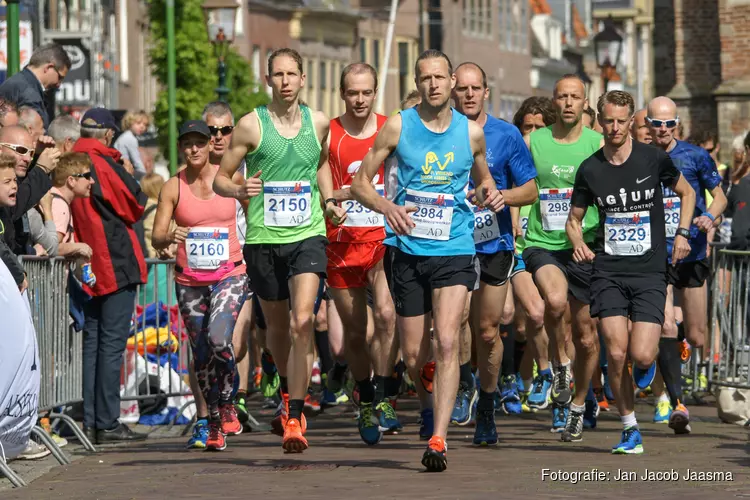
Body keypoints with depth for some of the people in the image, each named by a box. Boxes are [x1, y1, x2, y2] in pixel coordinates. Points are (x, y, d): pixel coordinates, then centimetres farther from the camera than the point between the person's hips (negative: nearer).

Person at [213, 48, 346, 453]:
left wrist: (329, 201, 11)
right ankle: (289, 393, 43)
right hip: (263, 238, 0)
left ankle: (293, 417, -19)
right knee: (277, 326, 14)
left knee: (302, 322, -18)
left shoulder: (318, 123, 6)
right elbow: (220, 178, 3)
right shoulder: (251, 125, -2)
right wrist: (240, 190, -18)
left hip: (308, 235, 0)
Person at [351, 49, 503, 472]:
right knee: (413, 356, 6)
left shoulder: (471, 132, 3)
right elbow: (361, 182, 3)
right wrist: (388, 207, -16)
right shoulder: (398, 127, 0)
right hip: (409, 250, 1)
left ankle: (439, 439, -20)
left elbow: (483, 178, 21)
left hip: (455, 251, -1)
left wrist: (490, 193, -3)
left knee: (446, 343, -18)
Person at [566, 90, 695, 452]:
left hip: (649, 272, -1)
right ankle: (630, 428, 5)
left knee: (641, 357, -14)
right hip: (608, 271, 1)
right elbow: (574, 219, 15)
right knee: (616, 353, -11)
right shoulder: (590, 170, 3)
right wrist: (578, 243, -6)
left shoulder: (654, 160, 0)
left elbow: (687, 192, 17)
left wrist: (682, 233, 3)